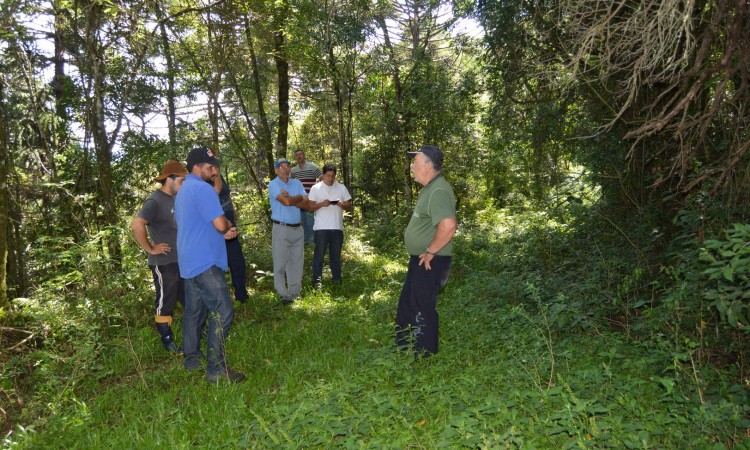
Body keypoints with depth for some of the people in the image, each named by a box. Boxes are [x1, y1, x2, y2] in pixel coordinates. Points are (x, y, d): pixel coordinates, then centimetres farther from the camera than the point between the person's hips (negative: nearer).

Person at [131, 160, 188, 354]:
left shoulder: (176, 199, 9)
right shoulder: (155, 201, -17)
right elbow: (136, 224, -30)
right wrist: (150, 249, -21)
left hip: (182, 260, 8)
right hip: (164, 262, -8)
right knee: (165, 302, 6)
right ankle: (167, 342, 19)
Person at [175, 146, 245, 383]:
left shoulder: (183, 191, 19)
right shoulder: (203, 189, -14)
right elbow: (221, 224, -21)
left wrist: (223, 233, 11)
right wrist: (229, 227, 4)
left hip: (189, 262, 11)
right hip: (205, 263, -10)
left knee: (194, 312, 16)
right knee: (222, 313, -9)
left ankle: (192, 359, 26)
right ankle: (216, 369, -7)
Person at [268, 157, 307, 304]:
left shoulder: (297, 183, 12)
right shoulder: (273, 184, -5)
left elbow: (305, 203, 0)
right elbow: (286, 201, -20)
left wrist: (290, 198, -11)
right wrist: (299, 197, -4)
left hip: (297, 228, 5)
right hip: (281, 228, -5)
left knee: (297, 261, 10)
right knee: (280, 262, -2)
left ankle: (295, 292, 20)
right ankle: (283, 294, 5)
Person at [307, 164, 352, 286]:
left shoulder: (342, 188, 7)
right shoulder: (315, 188, 1)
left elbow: (349, 207, 8)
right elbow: (310, 207, -1)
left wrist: (342, 205, -14)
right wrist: (322, 204, -18)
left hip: (337, 227, 3)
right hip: (321, 227, -2)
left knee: (336, 255, 11)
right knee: (319, 255, 1)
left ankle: (337, 279, 20)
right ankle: (316, 280, 7)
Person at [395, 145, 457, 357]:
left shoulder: (438, 191, -21)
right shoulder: (429, 189, 13)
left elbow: (448, 226, -34)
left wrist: (430, 252, -24)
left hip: (429, 262, -11)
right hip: (419, 260, 11)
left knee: (422, 309, 1)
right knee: (406, 304, 20)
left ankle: (423, 356, 18)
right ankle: (404, 347, 36)